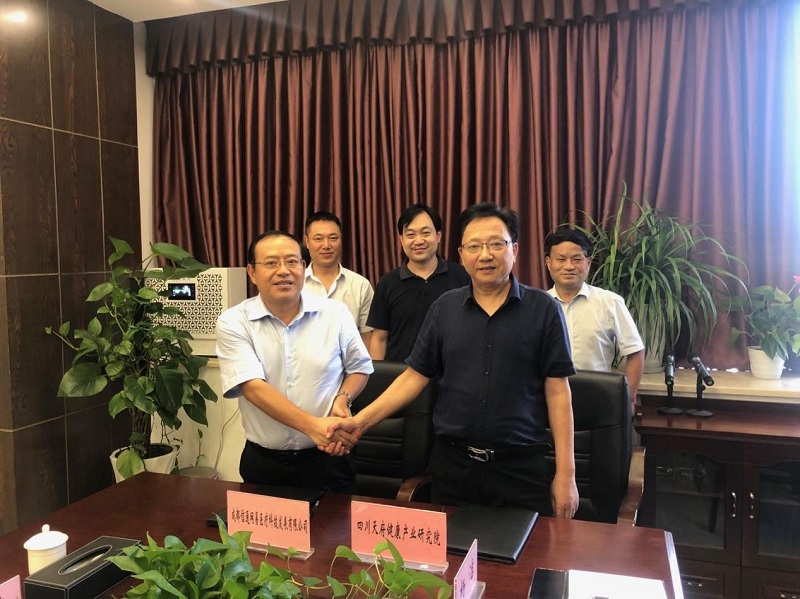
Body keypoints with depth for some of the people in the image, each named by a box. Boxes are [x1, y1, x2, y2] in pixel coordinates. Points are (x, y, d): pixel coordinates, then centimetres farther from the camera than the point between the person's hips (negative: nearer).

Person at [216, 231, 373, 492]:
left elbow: (360, 367, 9)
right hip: (263, 463, 0)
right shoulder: (233, 323, -8)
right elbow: (253, 386, -18)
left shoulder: (335, 313, -2)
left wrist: (342, 399, -12)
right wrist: (313, 426, -28)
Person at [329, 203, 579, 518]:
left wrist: (565, 473, -6)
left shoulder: (543, 309, -4)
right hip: (453, 464, 3)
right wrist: (360, 420, -4)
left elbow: (557, 391, -4)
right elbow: (415, 376, 6)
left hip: (521, 467, -2)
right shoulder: (445, 307, 4)